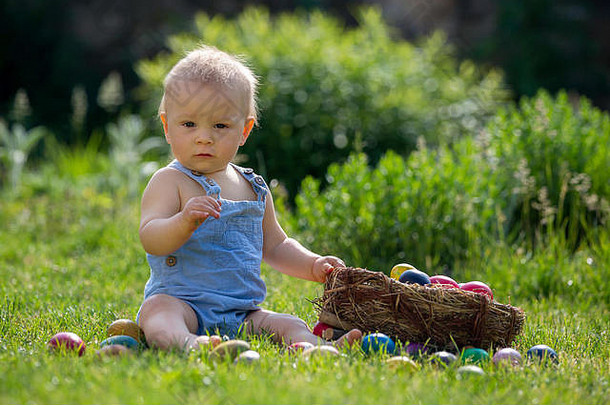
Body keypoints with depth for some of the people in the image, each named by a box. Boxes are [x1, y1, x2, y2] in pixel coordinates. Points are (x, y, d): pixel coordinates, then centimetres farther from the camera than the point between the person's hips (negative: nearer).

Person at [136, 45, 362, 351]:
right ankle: (184, 343, -66)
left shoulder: (253, 188, 15)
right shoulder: (169, 182, -3)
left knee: (288, 325, -16)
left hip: (242, 313, 6)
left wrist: (313, 265, 11)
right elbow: (150, 240, -18)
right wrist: (185, 221, -38)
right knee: (158, 308, -36)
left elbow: (274, 246, 28)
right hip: (180, 301, -6)